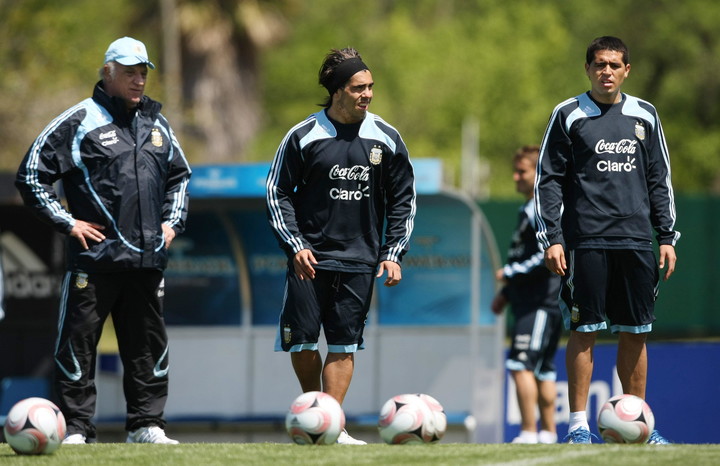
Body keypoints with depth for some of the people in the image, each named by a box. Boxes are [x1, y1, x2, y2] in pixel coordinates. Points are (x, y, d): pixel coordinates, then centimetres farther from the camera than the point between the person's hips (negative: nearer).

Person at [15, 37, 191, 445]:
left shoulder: (157, 124, 14)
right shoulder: (79, 121, -3)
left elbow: (180, 177, 29)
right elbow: (31, 176, -2)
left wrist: (172, 223, 15)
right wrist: (68, 223, -6)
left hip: (148, 257, 5)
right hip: (94, 257, -5)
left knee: (149, 343, 8)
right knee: (78, 342, -5)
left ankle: (147, 424, 16)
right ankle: (77, 428, 0)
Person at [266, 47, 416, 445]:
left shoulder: (386, 139, 4)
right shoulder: (303, 136, -3)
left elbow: (403, 199, 11)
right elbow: (277, 192, 2)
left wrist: (392, 253, 3)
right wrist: (295, 245, -8)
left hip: (359, 261, 1)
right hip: (309, 257, -1)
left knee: (344, 344, -1)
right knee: (301, 341, -3)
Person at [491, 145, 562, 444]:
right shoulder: (529, 209, 19)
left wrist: (509, 273, -13)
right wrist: (506, 293, 24)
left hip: (540, 304, -11)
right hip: (530, 302, 11)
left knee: (521, 365, -15)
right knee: (542, 369, 11)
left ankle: (529, 432, -17)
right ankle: (548, 432, 14)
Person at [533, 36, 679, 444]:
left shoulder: (645, 116, 12)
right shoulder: (569, 116, 3)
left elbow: (660, 181, 16)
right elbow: (549, 180, 2)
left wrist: (668, 237, 9)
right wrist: (552, 238, -6)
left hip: (637, 242, 3)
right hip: (586, 240, -3)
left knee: (635, 333, 5)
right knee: (585, 331, -5)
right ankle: (578, 424, -1)